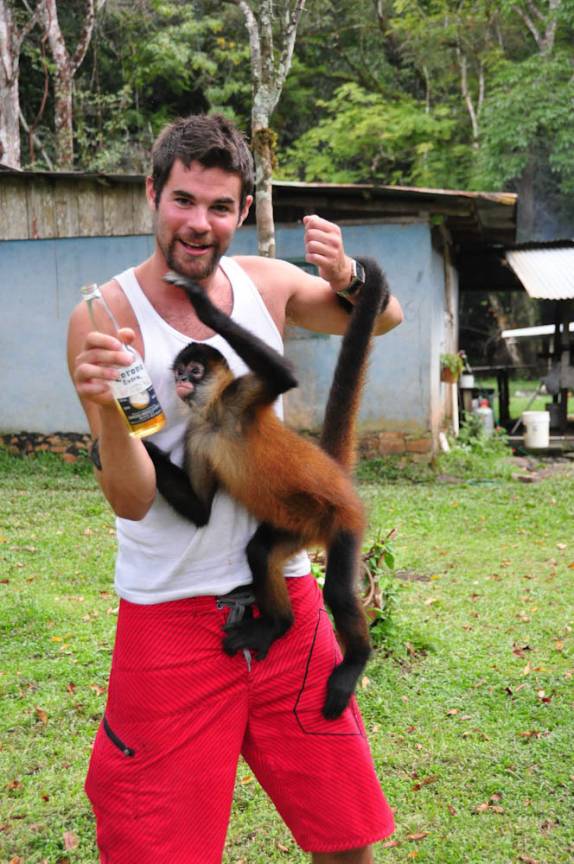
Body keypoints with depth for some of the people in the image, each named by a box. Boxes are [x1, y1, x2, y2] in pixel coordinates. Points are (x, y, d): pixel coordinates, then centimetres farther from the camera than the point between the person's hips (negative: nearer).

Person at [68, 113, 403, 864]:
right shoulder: (106, 317, -12)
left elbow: (383, 319, 17)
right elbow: (131, 500, -17)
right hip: (171, 616, -3)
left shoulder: (265, 283, 0)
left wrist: (345, 276, -6)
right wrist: (107, 405, -36)